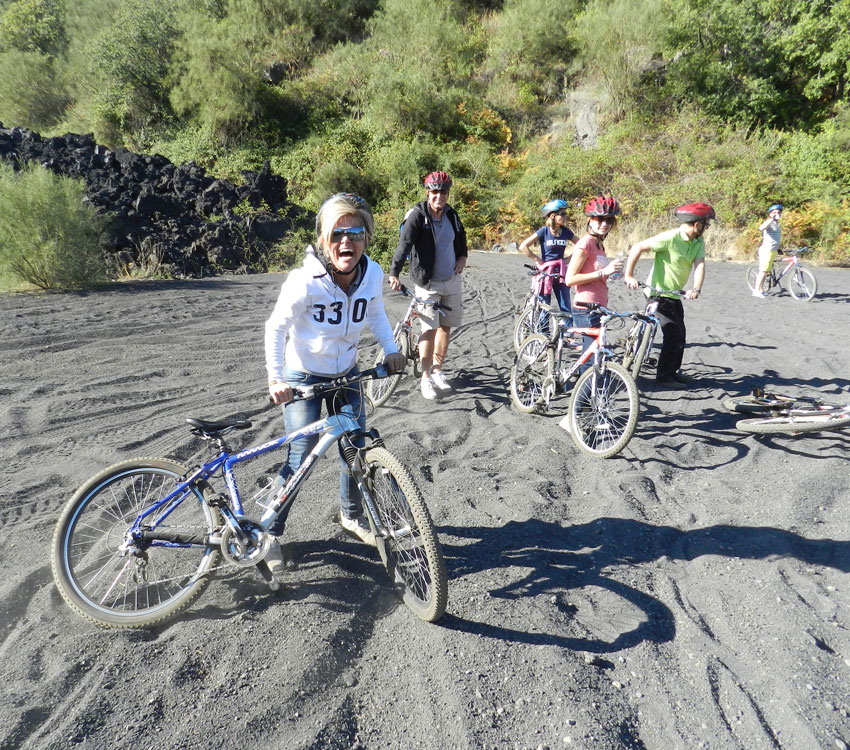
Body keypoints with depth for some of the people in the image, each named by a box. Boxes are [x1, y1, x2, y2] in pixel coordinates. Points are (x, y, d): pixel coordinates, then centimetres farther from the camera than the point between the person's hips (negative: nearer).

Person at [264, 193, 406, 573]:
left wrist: (391, 349, -3)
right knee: (300, 456, -5)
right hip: (304, 376, -4)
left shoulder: (372, 273, -12)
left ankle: (351, 514, 36)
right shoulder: (305, 280, -27)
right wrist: (276, 378, -22)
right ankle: (270, 532, 16)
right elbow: (276, 328, -16)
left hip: (347, 373, 5)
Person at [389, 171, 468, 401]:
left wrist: (462, 256, 8)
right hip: (428, 283, -6)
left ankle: (437, 370, 26)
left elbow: (461, 237, 25)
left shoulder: (451, 214, 5)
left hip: (451, 280, 6)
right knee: (430, 329, -8)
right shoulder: (417, 215, -13)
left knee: (446, 327, 11)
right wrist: (394, 273, -39)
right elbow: (404, 244, -26)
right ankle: (425, 378, 4)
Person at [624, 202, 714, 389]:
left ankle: (674, 371, 29)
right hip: (659, 294, -8)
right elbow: (637, 248, -23)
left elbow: (699, 265, -11)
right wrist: (629, 276, -26)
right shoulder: (670, 238, -22)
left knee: (680, 334, 14)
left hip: (675, 295, 8)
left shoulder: (698, 241, 1)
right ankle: (663, 376, 4)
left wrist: (696, 289, -29)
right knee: (674, 335, -9)